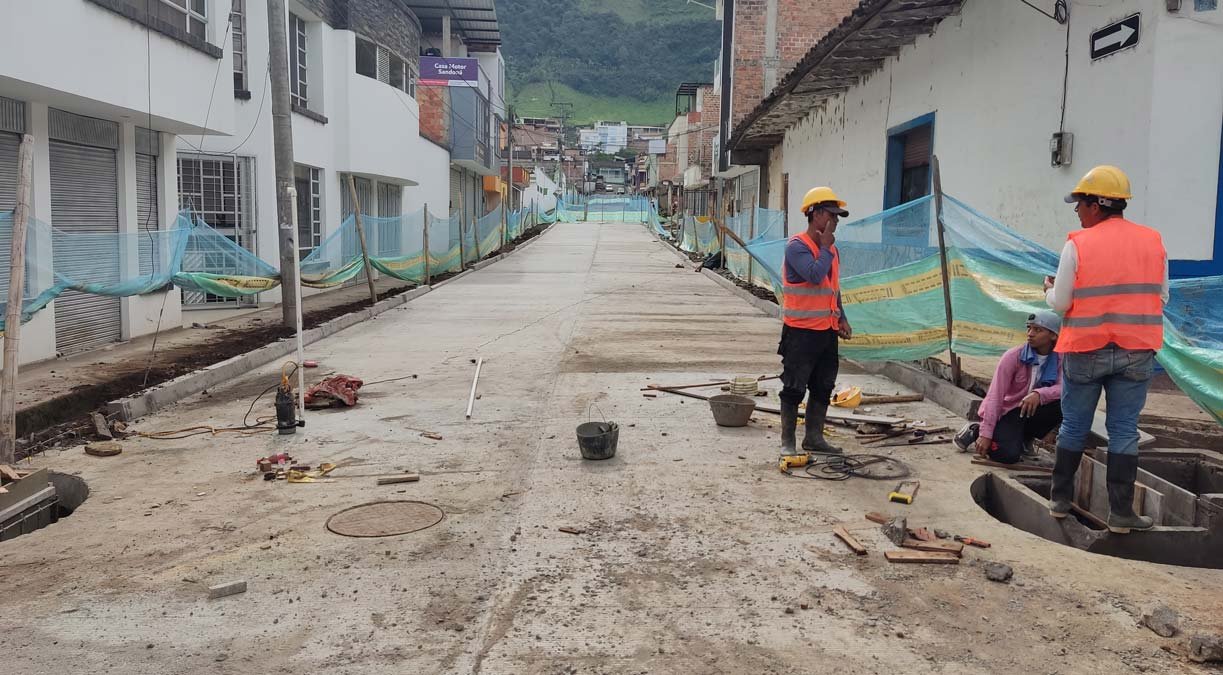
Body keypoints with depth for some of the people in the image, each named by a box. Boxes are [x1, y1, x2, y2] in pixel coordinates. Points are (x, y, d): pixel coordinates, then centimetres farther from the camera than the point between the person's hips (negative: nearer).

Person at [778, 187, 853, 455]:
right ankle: (787, 441, 9)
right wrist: (825, 246, -15)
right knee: (794, 388, 0)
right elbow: (815, 275, -29)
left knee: (823, 388, 14)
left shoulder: (831, 249, 13)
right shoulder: (797, 246, -13)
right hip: (801, 332, -8)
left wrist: (841, 319, 14)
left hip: (827, 331, 8)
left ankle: (814, 438, 26)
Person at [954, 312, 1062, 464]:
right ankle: (975, 432, 4)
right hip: (1004, 412, -5)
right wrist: (986, 434, -25)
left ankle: (1024, 439, 1)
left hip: (1028, 411, 5)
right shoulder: (1014, 356, -17)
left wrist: (1039, 394, -41)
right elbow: (995, 396, -20)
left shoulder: (1058, 359, -5)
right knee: (1008, 455, -29)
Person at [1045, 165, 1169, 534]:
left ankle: (1060, 499, 23)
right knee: (1124, 430, 7)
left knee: (1074, 427, 12)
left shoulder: (1077, 245, -10)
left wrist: (1050, 289, 13)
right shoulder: (1153, 241, 2)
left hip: (1085, 351, -2)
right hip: (1136, 353, 2)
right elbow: (1161, 297, 6)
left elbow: (1060, 303, -8)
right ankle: (1121, 513, 9)